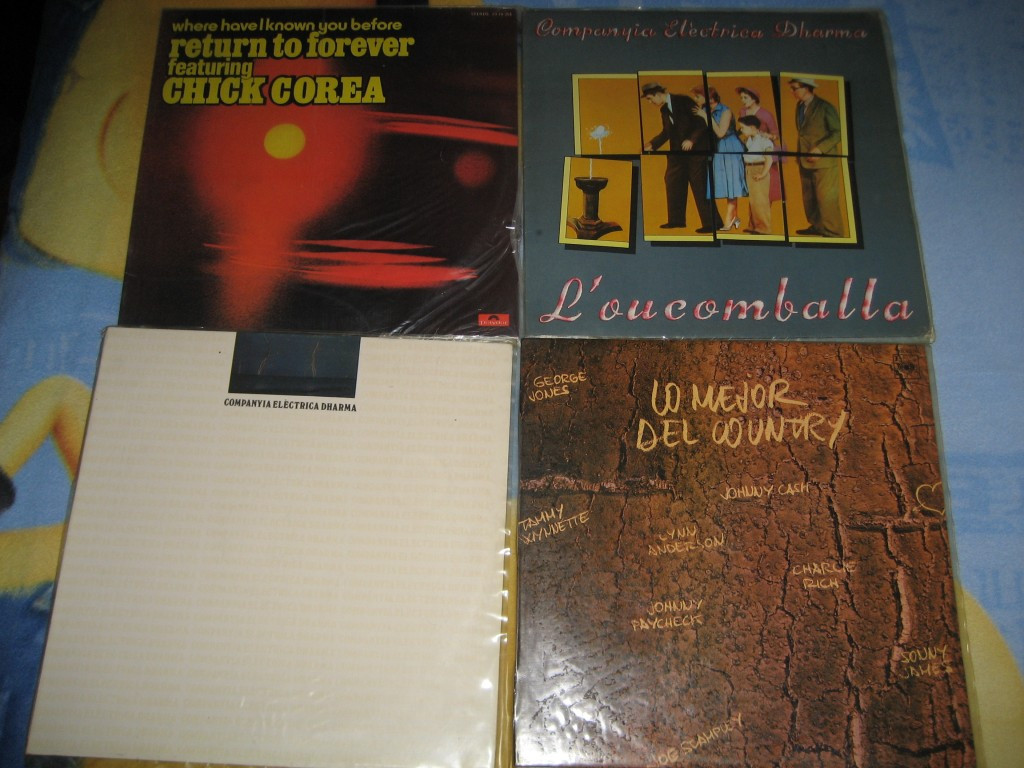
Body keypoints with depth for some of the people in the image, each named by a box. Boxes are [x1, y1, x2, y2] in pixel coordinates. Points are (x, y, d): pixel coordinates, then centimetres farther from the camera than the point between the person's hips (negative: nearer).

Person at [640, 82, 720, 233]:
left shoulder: (683, 101, -13)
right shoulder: (663, 109, 9)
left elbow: (702, 122, -15)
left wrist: (692, 140, -26)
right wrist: (652, 144, 2)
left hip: (696, 149, -8)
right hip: (677, 151, 8)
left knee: (700, 186, -7)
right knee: (673, 183, 9)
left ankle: (711, 223, -1)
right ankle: (676, 220, 20)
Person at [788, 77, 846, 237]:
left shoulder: (824, 107, -11)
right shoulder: (800, 106, 8)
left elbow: (837, 132, -11)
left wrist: (820, 149, -21)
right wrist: (799, 154, 8)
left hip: (824, 161, -7)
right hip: (805, 161, 7)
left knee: (826, 198, -5)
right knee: (809, 198, 12)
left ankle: (833, 233, 3)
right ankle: (817, 226, 25)